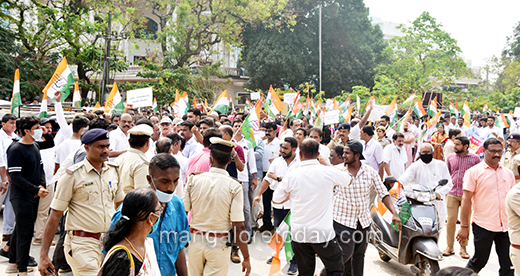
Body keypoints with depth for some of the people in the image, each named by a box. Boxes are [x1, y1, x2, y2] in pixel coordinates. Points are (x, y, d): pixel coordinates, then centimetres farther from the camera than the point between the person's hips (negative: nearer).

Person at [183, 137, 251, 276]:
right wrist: (246, 258, -7)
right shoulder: (234, 186, -15)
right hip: (219, 244, -3)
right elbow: (238, 226, -16)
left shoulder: (194, 180, -7)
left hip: (195, 240, 3)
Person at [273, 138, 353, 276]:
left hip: (299, 233, 2)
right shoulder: (329, 172, -8)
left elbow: (276, 200, 7)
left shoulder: (291, 176, -5)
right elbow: (349, 180, 15)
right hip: (323, 232, -2)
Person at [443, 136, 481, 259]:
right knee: (451, 220, 2)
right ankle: (449, 246, 15)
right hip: (452, 194, 2)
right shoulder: (450, 157, 8)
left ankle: (463, 248, 16)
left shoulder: (475, 158, 0)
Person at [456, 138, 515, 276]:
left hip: (506, 227, 5)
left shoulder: (508, 173, 10)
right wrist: (464, 226, -11)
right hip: (483, 225, -4)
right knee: (479, 261, 4)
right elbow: (466, 200, -7)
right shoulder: (474, 172, -5)